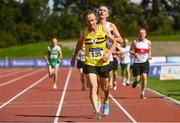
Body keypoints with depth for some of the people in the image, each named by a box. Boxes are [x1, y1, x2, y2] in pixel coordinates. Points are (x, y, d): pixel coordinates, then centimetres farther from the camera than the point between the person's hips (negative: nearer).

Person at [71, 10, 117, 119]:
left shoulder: (103, 29, -9)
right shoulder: (84, 32, -6)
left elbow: (114, 41, 0)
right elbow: (80, 44, 14)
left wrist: (109, 53, -15)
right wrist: (74, 57, 20)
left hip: (103, 63, 1)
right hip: (90, 63, -1)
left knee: (105, 87, 16)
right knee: (93, 86, -20)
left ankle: (106, 100, 51)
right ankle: (97, 111, -28)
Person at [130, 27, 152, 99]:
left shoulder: (148, 42, 4)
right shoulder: (135, 42, -1)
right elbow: (131, 50, 4)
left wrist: (149, 56, -2)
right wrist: (134, 53, -17)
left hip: (145, 62, 1)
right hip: (137, 63, -1)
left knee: (144, 77, -14)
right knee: (138, 79, -5)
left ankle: (142, 94, -6)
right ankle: (135, 82, 34)